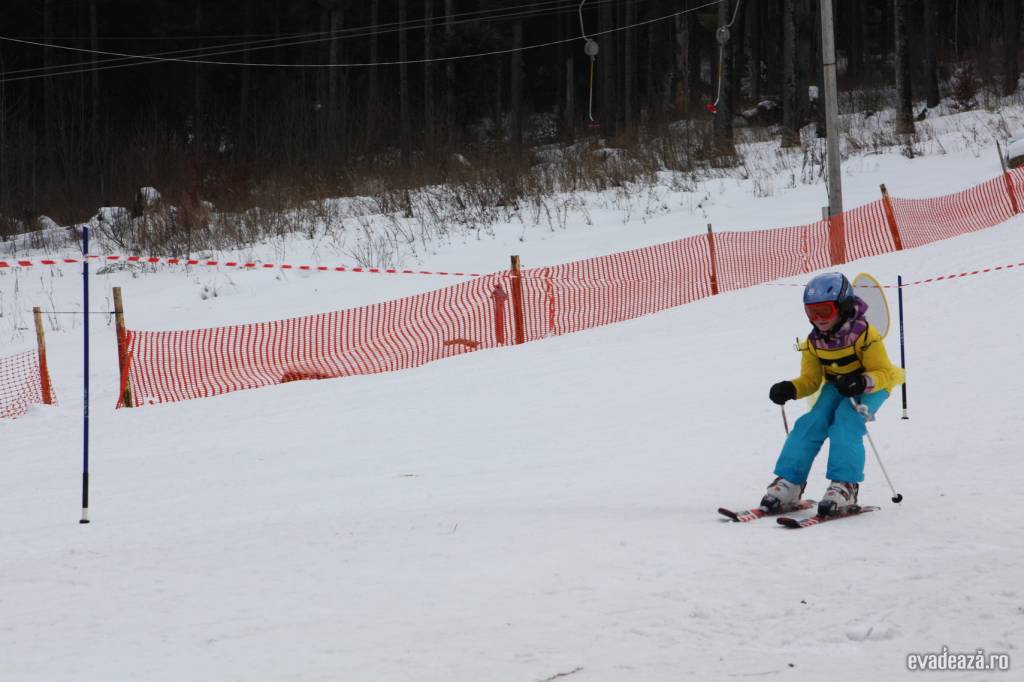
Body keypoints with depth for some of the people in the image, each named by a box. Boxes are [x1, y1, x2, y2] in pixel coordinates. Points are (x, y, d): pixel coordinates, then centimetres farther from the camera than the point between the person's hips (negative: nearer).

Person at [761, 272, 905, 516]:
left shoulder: (864, 334, -24)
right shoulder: (814, 342, -6)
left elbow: (884, 373, -21)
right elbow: (811, 380, 1)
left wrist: (862, 383, -43)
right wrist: (789, 390, -21)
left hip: (871, 387, -5)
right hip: (836, 386, 5)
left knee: (846, 422, -30)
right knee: (811, 423, -16)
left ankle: (845, 486, -32)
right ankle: (789, 483, -15)